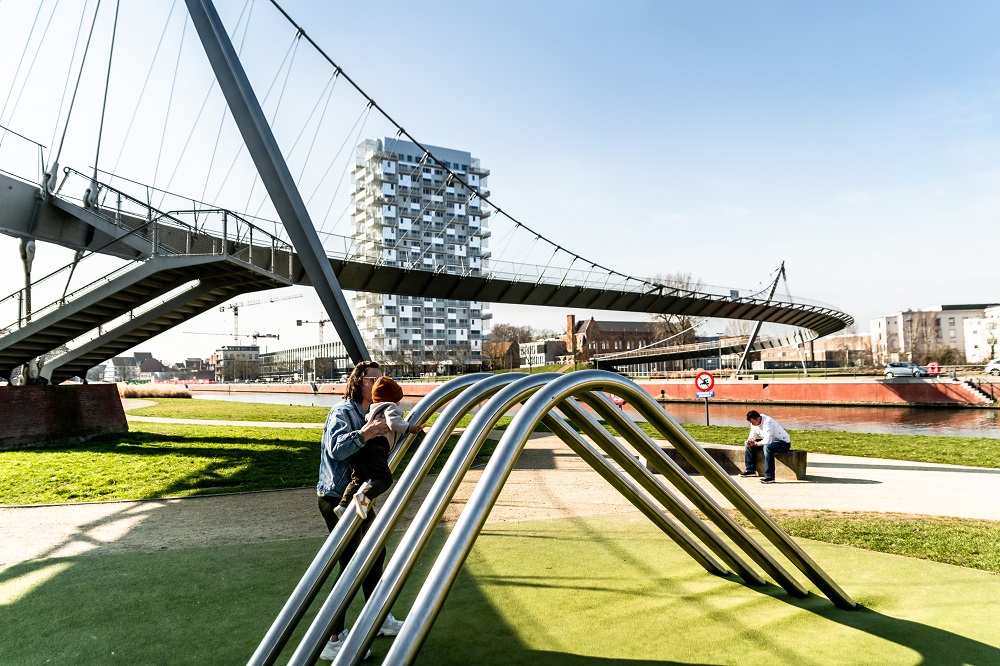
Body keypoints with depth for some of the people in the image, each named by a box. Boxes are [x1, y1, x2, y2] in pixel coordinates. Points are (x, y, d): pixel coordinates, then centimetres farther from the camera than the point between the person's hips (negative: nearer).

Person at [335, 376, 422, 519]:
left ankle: (343, 505, 6)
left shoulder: (374, 409, 32)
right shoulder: (391, 407, 5)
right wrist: (408, 427, -1)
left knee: (357, 480, 16)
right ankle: (364, 496, -31)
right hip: (374, 449, -9)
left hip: (359, 448, 9)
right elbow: (393, 422, -13)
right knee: (385, 479, -10)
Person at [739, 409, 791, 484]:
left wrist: (755, 443, -21)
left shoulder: (767, 422, -30)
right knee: (747, 444, 1)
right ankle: (750, 470, 6)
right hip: (770, 441, 9)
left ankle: (769, 477, -35)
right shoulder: (754, 422, -4)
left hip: (784, 442, -9)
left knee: (767, 447, -39)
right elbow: (752, 436, 7)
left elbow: (767, 441, -36)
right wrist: (750, 440, -16)